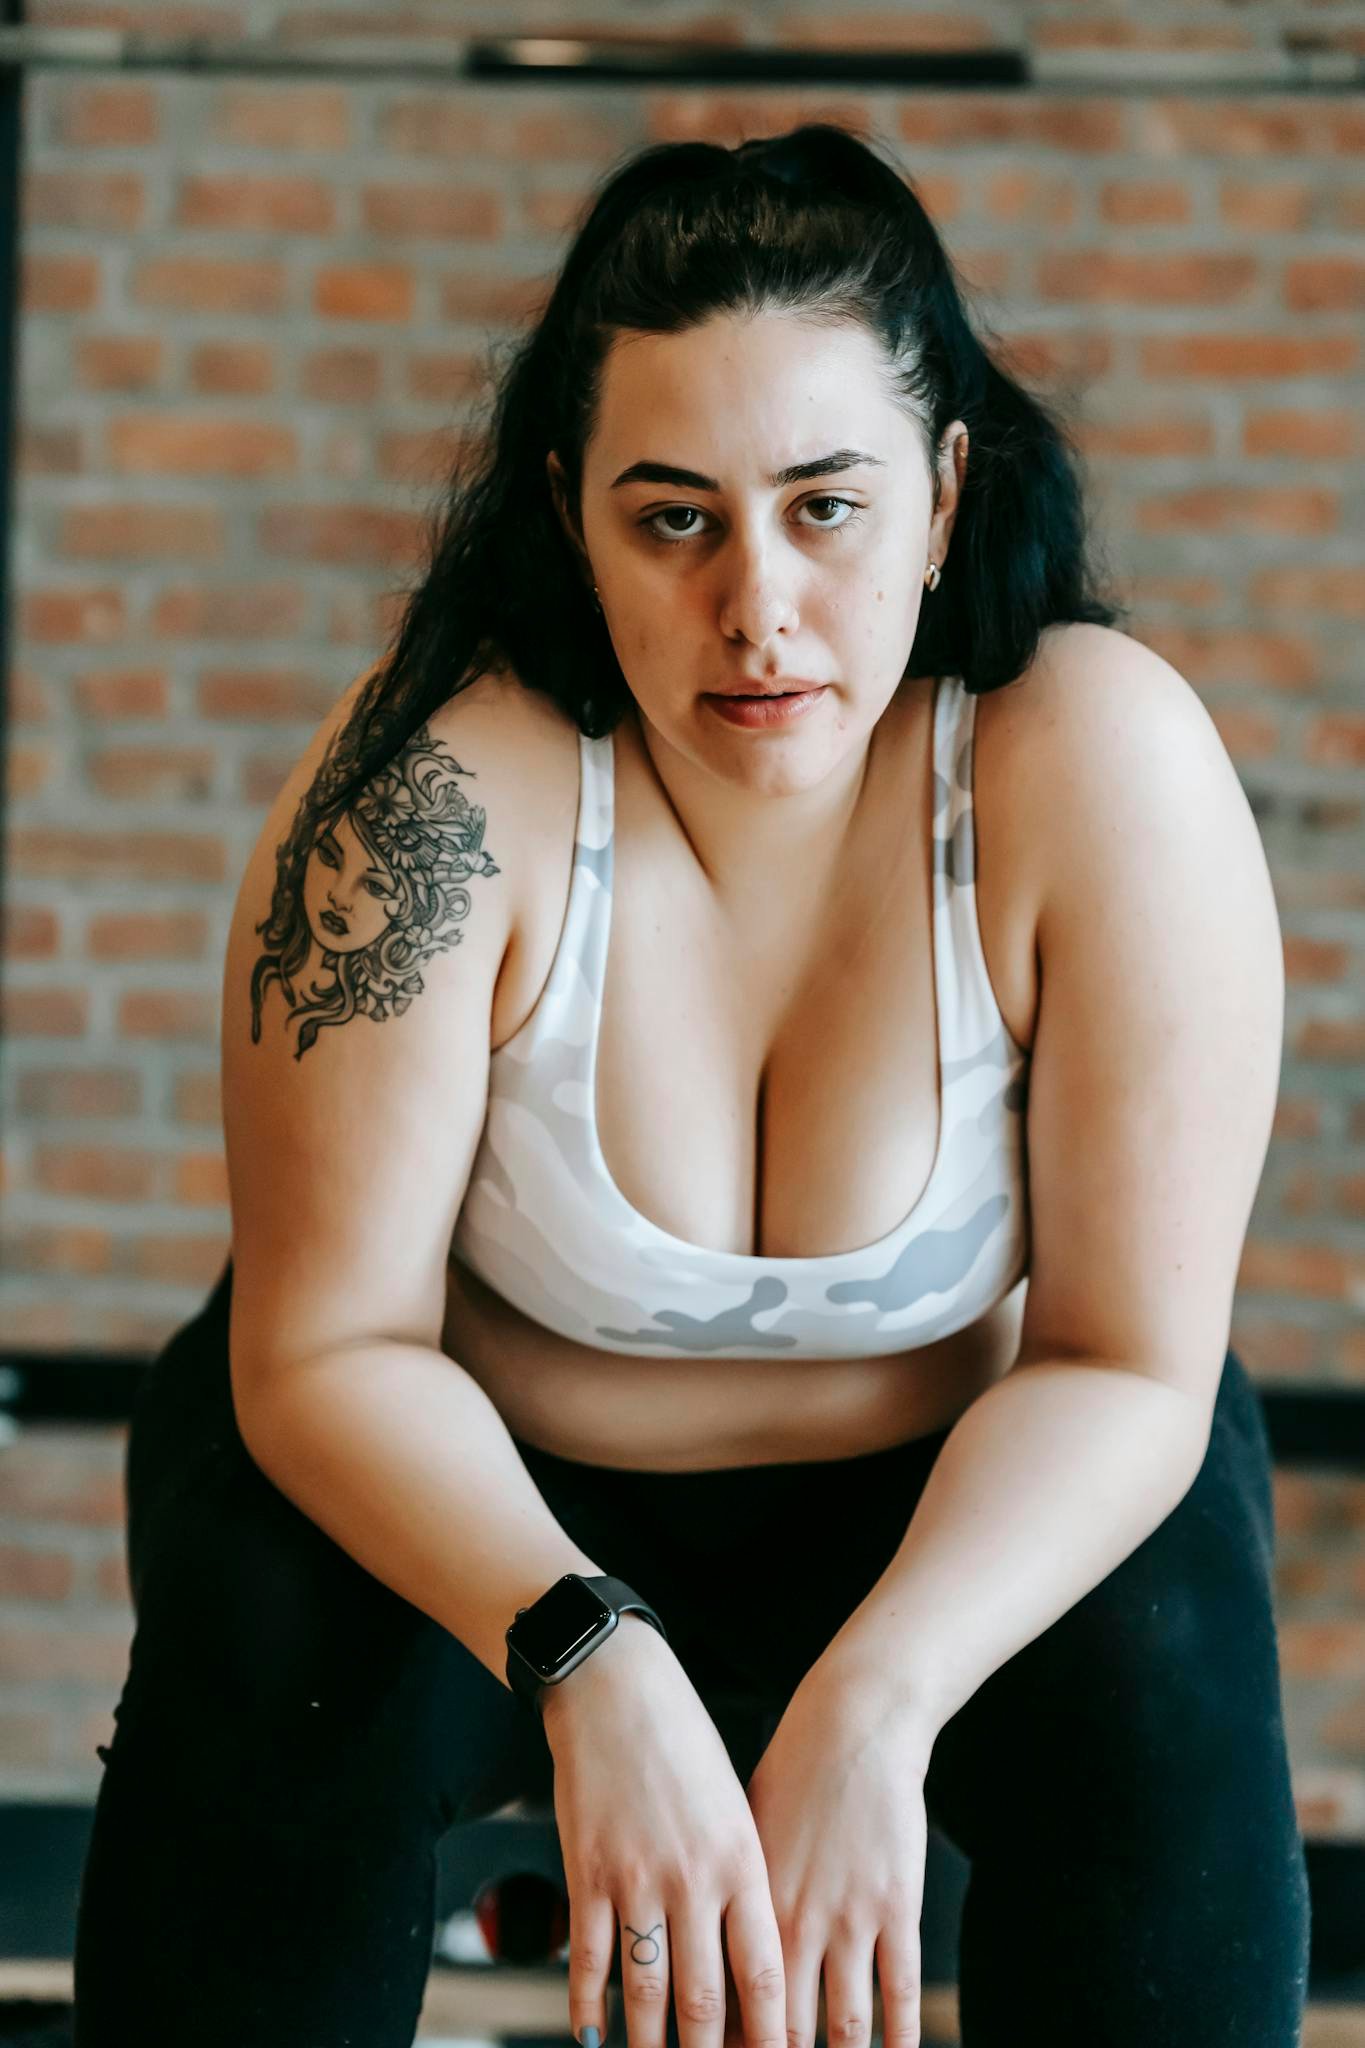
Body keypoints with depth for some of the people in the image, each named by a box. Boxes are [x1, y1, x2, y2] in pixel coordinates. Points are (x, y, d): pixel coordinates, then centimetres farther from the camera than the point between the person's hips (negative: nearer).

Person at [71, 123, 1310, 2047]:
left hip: (951, 1488, 1)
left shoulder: (1101, 768, -24)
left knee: (1159, 1690, -28)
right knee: (278, 1690, -30)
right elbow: (326, 1347, -22)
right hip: (481, 1493, -1)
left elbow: (1125, 1362, -21)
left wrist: (869, 1706, -37)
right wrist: (594, 1669, -40)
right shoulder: (439, 789, -26)